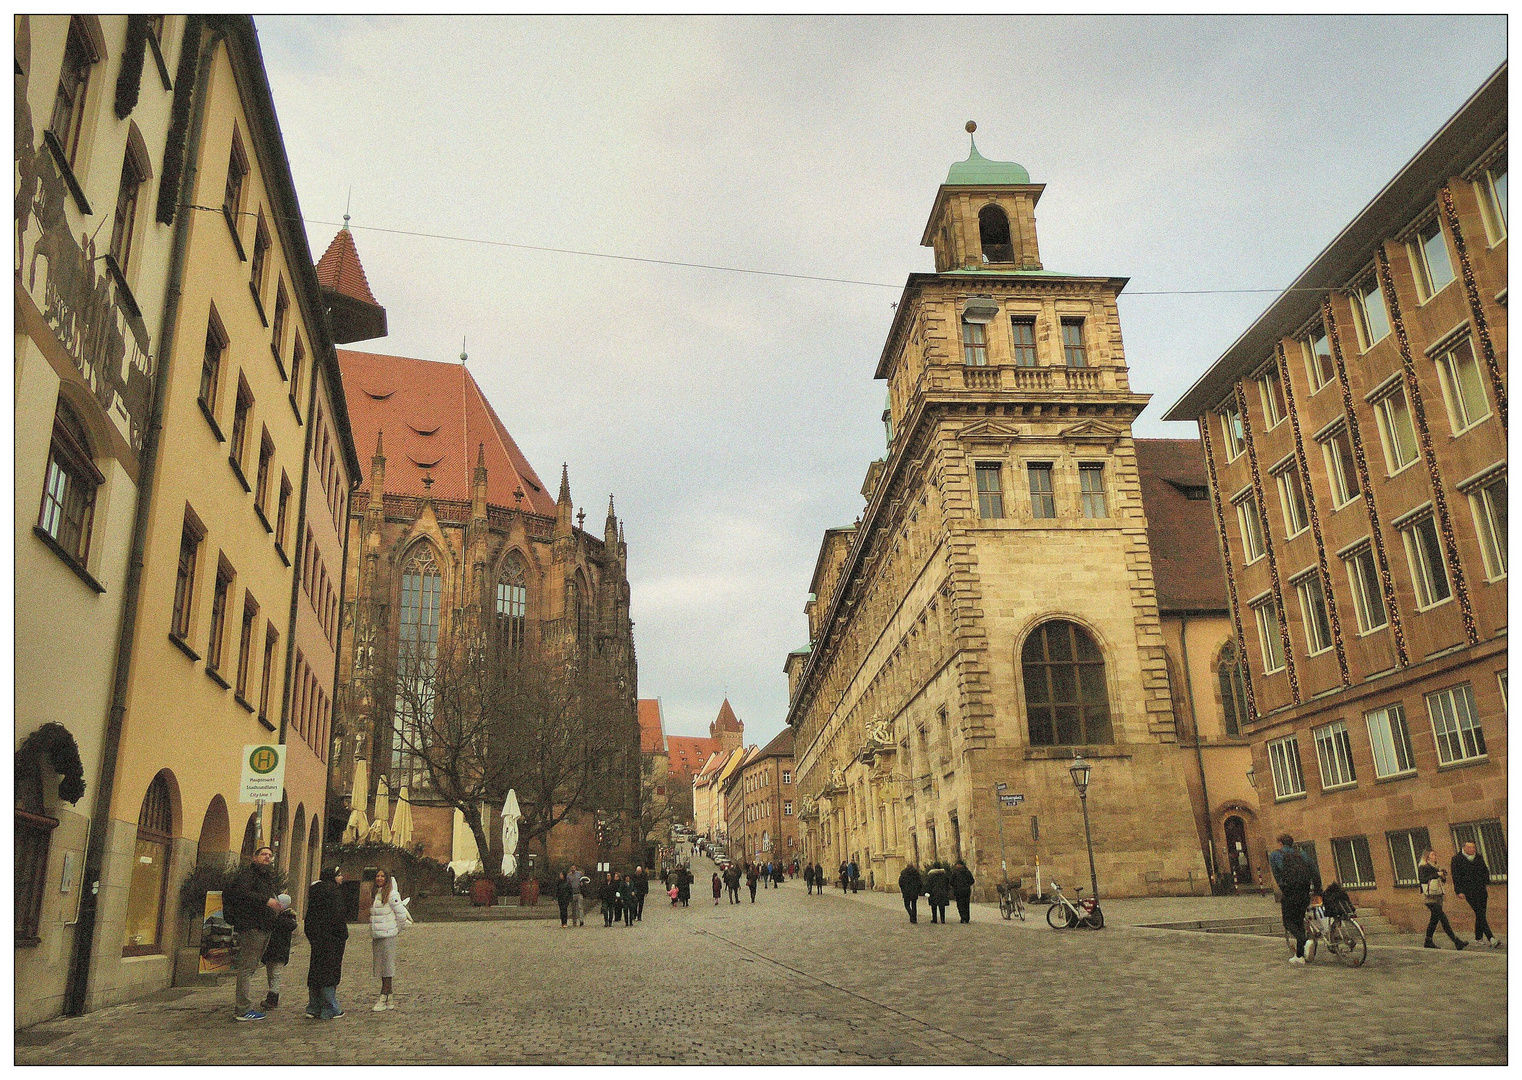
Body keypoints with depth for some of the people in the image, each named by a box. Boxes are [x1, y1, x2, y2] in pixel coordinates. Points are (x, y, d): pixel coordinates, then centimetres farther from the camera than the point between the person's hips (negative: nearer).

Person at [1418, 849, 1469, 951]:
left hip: (1438, 896, 8)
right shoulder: (1423, 868, -4)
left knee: (1434, 919, 8)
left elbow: (1441, 882, 25)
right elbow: (1423, 880, -18)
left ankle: (1428, 942, 16)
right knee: (1443, 918, -14)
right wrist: (1437, 874, -19)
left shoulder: (1436, 868, 20)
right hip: (1430, 897, -8)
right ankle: (1457, 943, -20)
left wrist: (1443, 877, 3)